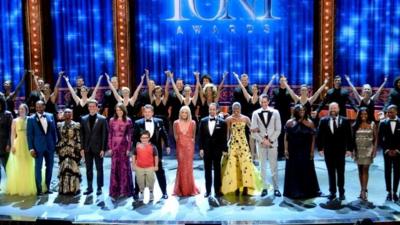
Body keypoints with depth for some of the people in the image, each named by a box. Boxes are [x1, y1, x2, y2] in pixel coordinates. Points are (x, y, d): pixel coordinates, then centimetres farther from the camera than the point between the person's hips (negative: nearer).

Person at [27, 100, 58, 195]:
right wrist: (31, 148, -9)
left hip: (50, 146, 3)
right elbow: (30, 135, -3)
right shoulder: (31, 119, -2)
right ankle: (39, 189, 9)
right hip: (38, 147, -3)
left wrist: (55, 144, 6)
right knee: (38, 168, 1)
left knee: (49, 167, 9)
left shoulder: (50, 116, 6)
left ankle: (47, 187, 20)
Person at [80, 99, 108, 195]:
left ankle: (99, 188, 13)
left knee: (99, 169, 5)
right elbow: (82, 134, 7)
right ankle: (89, 187, 17)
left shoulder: (102, 119, -2)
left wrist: (103, 149, -9)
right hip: (87, 149, 3)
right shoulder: (83, 119, 7)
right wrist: (82, 148, 1)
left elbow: (104, 135, -4)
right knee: (88, 169, 9)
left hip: (98, 148, -3)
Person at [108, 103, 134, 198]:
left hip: (124, 146, -2)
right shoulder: (112, 120, 5)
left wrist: (129, 148, -6)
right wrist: (110, 147, 0)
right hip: (114, 146, 2)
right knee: (114, 167, 4)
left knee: (124, 167, 3)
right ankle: (115, 190, 14)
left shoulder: (128, 121, 0)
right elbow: (110, 135, 6)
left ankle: (125, 190, 12)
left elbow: (130, 136, -1)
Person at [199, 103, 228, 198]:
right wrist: (201, 148, -2)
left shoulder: (222, 122, -2)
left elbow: (224, 137, -2)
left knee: (217, 170, 6)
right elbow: (200, 136, 4)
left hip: (217, 149, -2)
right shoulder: (203, 121, 4)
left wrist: (224, 150, -6)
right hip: (206, 149, 2)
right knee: (207, 170, 8)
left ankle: (217, 190, 12)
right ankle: (208, 190, 15)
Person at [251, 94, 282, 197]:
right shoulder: (255, 113, 3)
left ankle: (276, 188, 8)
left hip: (272, 143, 0)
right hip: (261, 143, 1)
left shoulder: (275, 112, 2)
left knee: (274, 166, 2)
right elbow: (253, 131, 0)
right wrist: (262, 140, -9)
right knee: (262, 166, 4)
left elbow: (278, 129, 1)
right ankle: (265, 188, 10)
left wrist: (270, 140, -9)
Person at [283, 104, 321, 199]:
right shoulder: (290, 122, 1)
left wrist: (312, 151, -5)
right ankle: (294, 191, 17)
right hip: (293, 152, 0)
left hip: (306, 152, 0)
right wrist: (286, 149, -7)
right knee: (293, 171, 6)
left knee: (306, 171, 6)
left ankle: (308, 191, 19)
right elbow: (286, 137, 0)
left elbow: (313, 138, 0)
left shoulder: (310, 123, 1)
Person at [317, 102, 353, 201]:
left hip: (340, 151, -1)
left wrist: (349, 149, -6)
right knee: (331, 173, 7)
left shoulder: (345, 121, 0)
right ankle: (332, 192, 14)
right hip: (328, 151, 1)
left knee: (340, 173, 6)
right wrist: (320, 148, -4)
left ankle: (341, 193, 15)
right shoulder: (323, 121, 2)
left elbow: (349, 136, -1)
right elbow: (319, 136, 2)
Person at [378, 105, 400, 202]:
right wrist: (387, 150, -6)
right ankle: (389, 192, 8)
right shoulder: (383, 123, 0)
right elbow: (380, 139, 2)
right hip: (387, 152, 0)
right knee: (388, 172, 2)